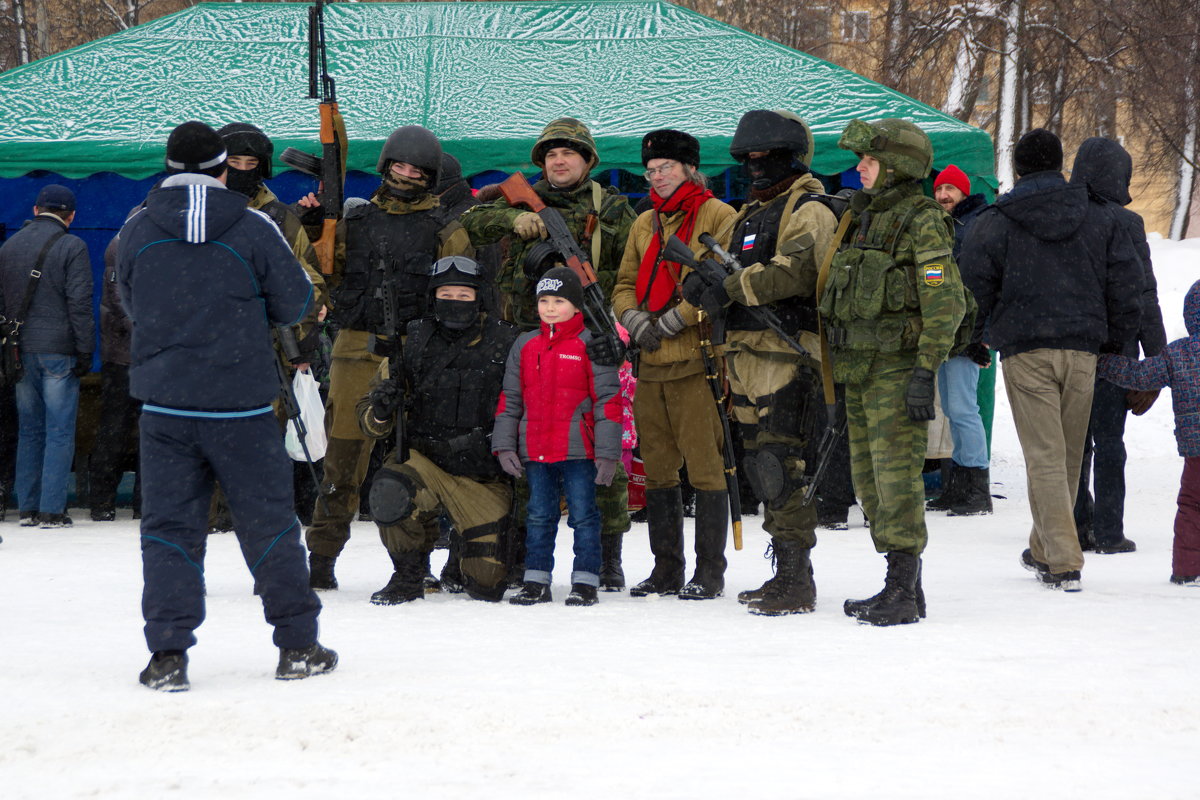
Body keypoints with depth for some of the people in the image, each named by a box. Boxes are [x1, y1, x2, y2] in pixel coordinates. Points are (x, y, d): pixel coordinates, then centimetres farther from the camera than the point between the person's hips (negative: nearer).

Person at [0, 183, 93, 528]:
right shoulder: (71, 247, -6)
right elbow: (80, 303, -11)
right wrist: (85, 351, -7)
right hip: (58, 350, -5)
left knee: (28, 429, 11)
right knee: (60, 430, -2)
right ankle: (52, 509, -6)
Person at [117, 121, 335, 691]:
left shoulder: (136, 232, 0)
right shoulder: (253, 229, -6)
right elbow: (295, 303, 2)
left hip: (164, 406, 1)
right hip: (242, 407, -1)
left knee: (169, 527, 5)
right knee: (269, 521, 10)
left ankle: (168, 654, -2)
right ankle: (297, 646, 15)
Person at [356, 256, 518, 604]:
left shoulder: (503, 342, -1)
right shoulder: (413, 342, 2)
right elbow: (371, 421, 7)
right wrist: (381, 409, -17)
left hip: (484, 479, 0)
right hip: (423, 461, 0)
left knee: (488, 585, -6)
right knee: (390, 492, -35)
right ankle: (409, 576, -6)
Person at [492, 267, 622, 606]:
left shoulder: (590, 345, -3)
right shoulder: (524, 346, 11)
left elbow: (608, 399, -4)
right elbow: (509, 399, 15)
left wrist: (607, 452, -8)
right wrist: (504, 445, 7)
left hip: (578, 450, -4)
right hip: (535, 451, 4)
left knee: (583, 515, 0)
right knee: (538, 517, 10)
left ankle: (585, 581, 6)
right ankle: (536, 582, 16)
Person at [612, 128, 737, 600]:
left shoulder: (717, 216, -2)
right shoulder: (645, 225, 19)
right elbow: (625, 284, 21)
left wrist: (676, 320, -13)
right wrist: (636, 320, 0)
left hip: (698, 361, -7)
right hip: (651, 365, 7)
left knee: (705, 467, -7)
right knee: (658, 469, 10)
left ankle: (710, 572, -2)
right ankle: (666, 570, 18)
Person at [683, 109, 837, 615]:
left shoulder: (808, 212, -6)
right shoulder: (748, 216, 23)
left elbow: (793, 267, -22)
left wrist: (731, 289, -24)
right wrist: (699, 279, -6)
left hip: (787, 356, -9)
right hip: (745, 355, 9)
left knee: (784, 467, -14)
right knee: (760, 467, 12)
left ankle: (797, 583, -13)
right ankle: (785, 574, 20)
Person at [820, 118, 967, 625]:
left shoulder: (922, 221, -9)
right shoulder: (861, 218, 17)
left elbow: (946, 303, -15)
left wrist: (925, 371, -20)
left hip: (897, 366, -9)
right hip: (857, 366, 9)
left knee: (896, 474, -11)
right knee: (868, 478, 10)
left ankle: (902, 593, -9)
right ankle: (904, 588, 17)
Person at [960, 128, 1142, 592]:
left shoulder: (995, 223, -1)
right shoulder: (1100, 219, 9)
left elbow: (975, 284, -1)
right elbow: (1127, 281, 8)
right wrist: (1115, 342, 16)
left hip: (1025, 352, -3)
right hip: (1082, 348, 3)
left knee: (1044, 457, -5)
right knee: (1069, 455, 14)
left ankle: (1064, 563, -13)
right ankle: (1045, 550, 26)